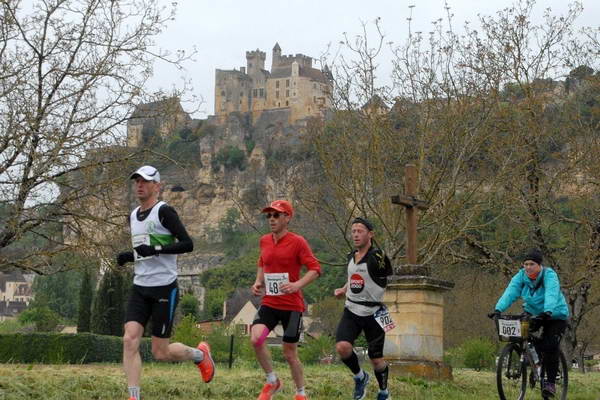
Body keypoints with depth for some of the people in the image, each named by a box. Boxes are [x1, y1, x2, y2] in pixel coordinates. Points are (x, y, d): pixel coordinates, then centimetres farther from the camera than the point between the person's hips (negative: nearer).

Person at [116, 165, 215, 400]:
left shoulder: (164, 211, -9)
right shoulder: (133, 216, 15)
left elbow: (187, 244, -15)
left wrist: (157, 249, -25)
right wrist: (128, 257, 8)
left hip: (164, 288, -7)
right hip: (140, 288, 7)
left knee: (160, 353, -1)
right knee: (129, 339, -13)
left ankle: (200, 354, 28)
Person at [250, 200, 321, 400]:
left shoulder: (297, 242, -10)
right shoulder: (264, 241, 7)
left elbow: (315, 268, -12)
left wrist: (297, 285, -26)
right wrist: (258, 282, 7)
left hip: (292, 305, -4)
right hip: (269, 303, 4)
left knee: (290, 353, 2)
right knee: (255, 338, -20)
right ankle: (272, 381, 1)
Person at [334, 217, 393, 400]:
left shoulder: (377, 257, -16)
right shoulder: (351, 256, 6)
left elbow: (391, 281, -11)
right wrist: (343, 290, 8)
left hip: (372, 314, -5)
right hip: (351, 311, 5)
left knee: (376, 359, 4)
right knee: (342, 347, -18)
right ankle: (360, 377, 10)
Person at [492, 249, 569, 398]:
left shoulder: (549, 275, -25)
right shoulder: (521, 276, -12)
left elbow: (551, 294, -41)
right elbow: (510, 293, -26)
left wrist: (547, 312, -60)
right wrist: (498, 309, -42)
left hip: (555, 315, -5)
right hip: (532, 313, 5)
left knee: (550, 346, -20)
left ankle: (551, 382, -12)